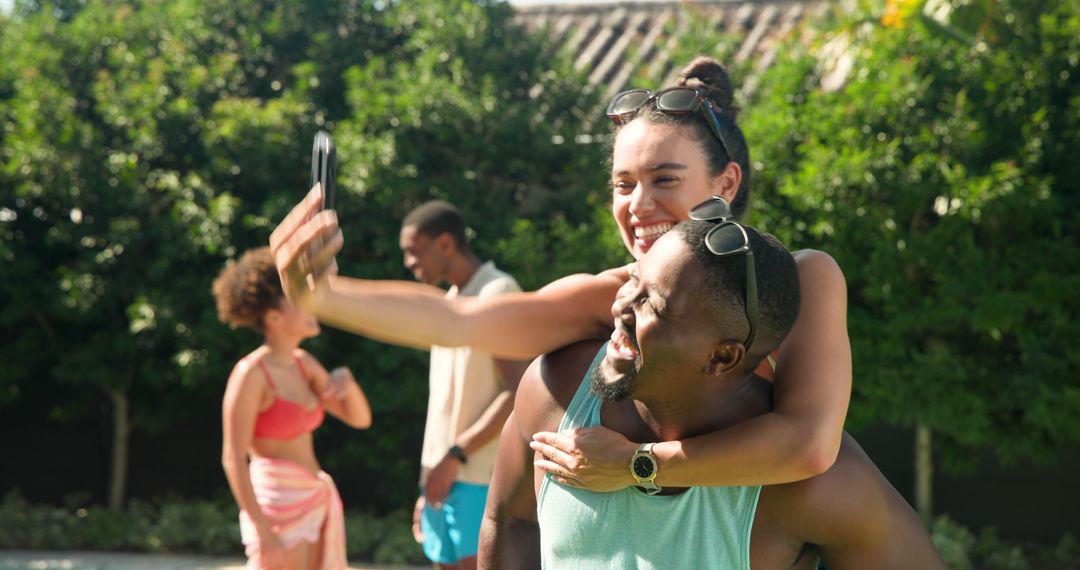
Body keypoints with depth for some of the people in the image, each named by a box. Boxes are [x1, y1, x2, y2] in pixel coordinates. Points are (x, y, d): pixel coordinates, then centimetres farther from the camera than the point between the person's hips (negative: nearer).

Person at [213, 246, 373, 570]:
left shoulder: (303, 364, 9)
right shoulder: (250, 374, -14)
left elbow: (360, 418, 12)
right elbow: (233, 460, -17)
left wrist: (346, 380, -10)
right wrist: (264, 532, -21)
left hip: (315, 504, 8)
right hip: (277, 507, -8)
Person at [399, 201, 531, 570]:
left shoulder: (498, 293, -9)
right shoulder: (449, 304, 18)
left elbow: (519, 394, -16)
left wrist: (457, 455, -18)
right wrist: (428, 485, 17)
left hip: (481, 480, -8)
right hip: (445, 478, 8)